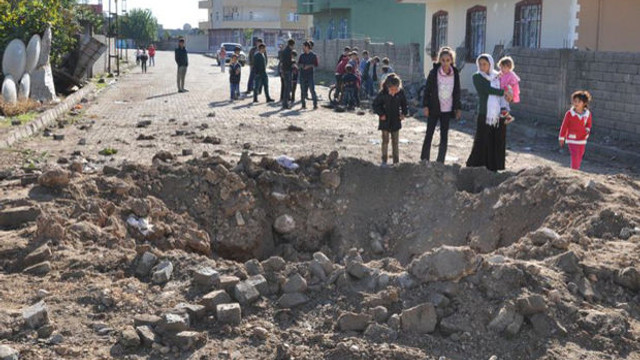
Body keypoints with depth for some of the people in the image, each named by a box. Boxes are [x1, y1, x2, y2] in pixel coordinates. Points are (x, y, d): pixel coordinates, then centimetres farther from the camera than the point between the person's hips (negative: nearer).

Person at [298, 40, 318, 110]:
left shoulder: (313, 55, -1)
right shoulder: (302, 56, 11)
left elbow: (316, 65, -2)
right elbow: (298, 64, 15)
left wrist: (309, 66, -14)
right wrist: (301, 65, -7)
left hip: (310, 75, -4)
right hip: (303, 75, 4)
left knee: (312, 90, -10)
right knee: (303, 90, 4)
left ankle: (315, 104, -8)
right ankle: (303, 104, 12)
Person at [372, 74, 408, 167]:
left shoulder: (401, 93, -7)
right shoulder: (383, 93, -14)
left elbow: (404, 104, 9)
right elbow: (376, 104, -5)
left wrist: (404, 113, -3)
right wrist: (381, 114, -12)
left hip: (396, 121, 2)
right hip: (385, 120, -2)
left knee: (395, 142, 9)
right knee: (385, 141, 3)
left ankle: (396, 161, 16)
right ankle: (384, 160, 11)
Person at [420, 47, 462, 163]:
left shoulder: (455, 74, 0)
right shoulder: (434, 72, -7)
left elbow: (457, 92, 8)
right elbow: (427, 90, -3)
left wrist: (458, 108, 7)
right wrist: (426, 106, -7)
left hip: (447, 110, 2)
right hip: (434, 108, -2)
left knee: (444, 136, 5)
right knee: (429, 134, 3)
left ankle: (440, 161, 12)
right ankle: (424, 159, 10)